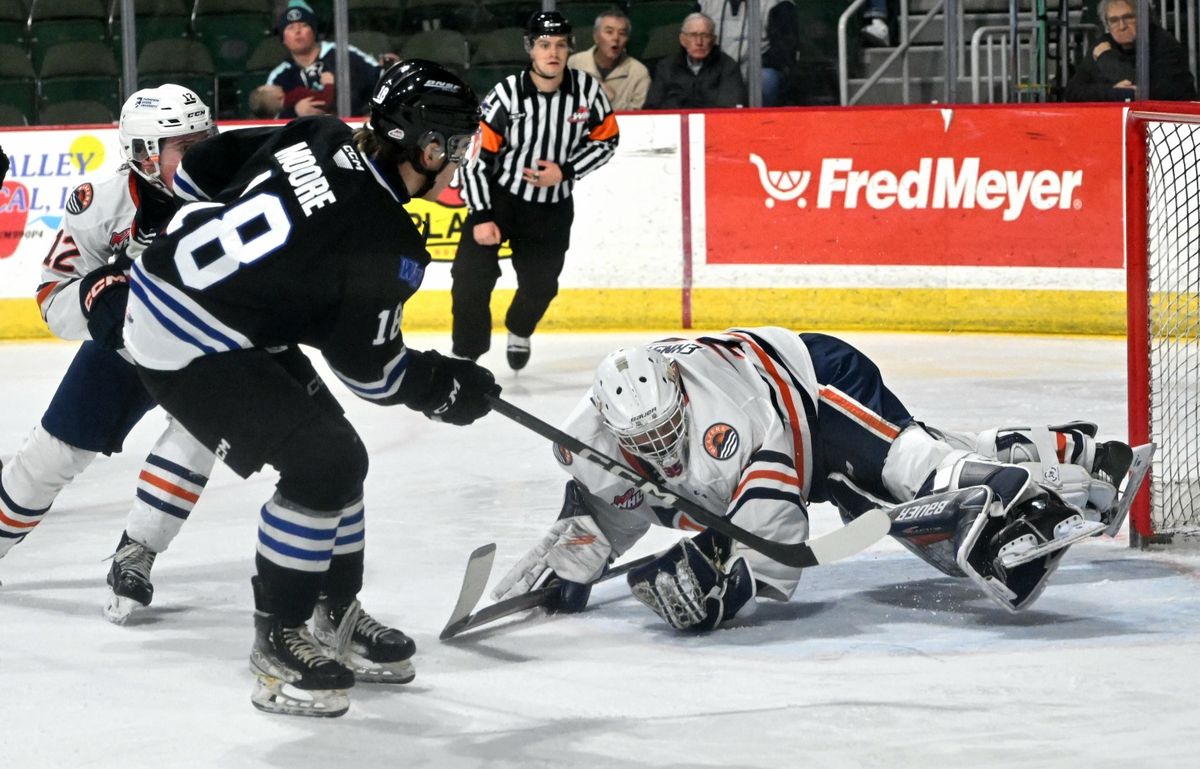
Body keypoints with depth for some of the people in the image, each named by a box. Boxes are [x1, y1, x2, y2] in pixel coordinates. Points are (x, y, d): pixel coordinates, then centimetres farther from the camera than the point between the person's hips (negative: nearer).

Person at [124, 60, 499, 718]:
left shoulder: (319, 139, -2)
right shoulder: (385, 244, -22)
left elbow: (198, 170, 8)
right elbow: (368, 367, -13)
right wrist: (448, 388, 3)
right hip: (187, 343, -10)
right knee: (321, 465, -12)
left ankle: (334, 619, 28)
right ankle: (278, 645, -1)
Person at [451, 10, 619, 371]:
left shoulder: (587, 90, -13)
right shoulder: (505, 95, -20)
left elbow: (606, 140, 1)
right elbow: (474, 155, -15)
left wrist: (565, 171, -14)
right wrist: (481, 216, -18)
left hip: (552, 206, 2)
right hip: (499, 194, -2)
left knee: (540, 286, 10)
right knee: (472, 275, -16)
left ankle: (519, 332, 45)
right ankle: (466, 355, 0)